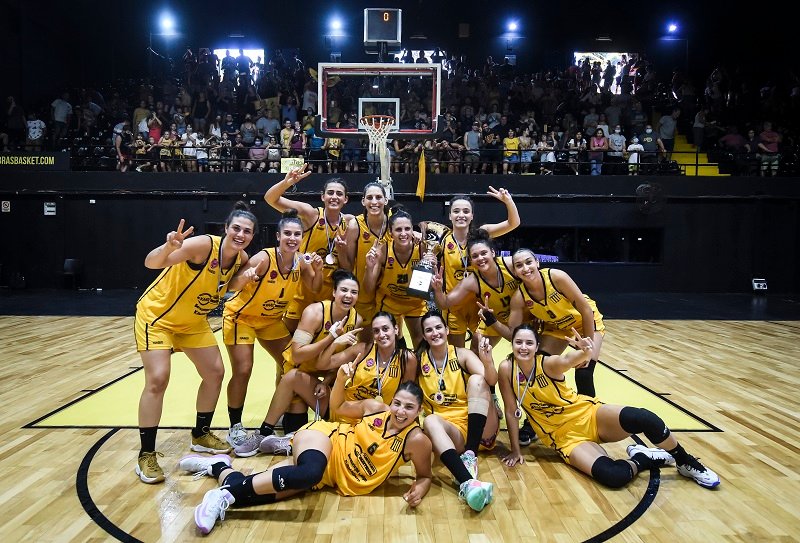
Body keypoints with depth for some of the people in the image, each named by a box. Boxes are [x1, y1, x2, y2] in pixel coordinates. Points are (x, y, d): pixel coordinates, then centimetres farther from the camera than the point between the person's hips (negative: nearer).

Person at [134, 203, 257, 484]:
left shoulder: (242, 258, -10)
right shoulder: (204, 245, -31)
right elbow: (151, 263, -41)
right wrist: (169, 247, -61)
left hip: (193, 321, 7)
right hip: (156, 315, -7)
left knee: (215, 372, 5)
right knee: (157, 379, -16)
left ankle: (201, 435, 25)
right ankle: (146, 455, -2)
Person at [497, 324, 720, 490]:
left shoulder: (548, 363, -16)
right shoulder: (507, 369, -12)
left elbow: (568, 359, -39)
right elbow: (511, 412, -5)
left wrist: (585, 352, -62)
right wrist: (515, 450, -4)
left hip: (589, 415, 0)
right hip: (565, 437, 0)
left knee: (643, 418, -30)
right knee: (613, 476, -30)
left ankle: (686, 463, -1)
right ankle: (642, 459, 4)